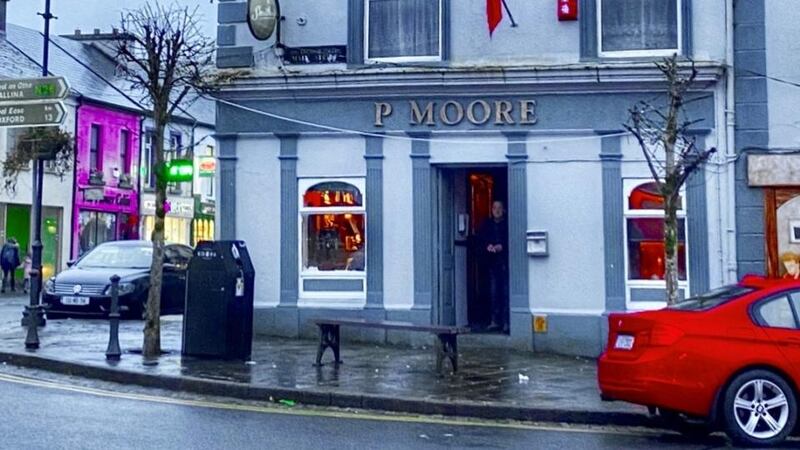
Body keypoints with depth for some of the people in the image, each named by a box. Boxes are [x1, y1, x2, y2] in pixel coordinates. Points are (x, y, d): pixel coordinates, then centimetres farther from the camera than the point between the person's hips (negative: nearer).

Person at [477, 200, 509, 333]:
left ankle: (506, 322, -1)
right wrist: (487, 246, -10)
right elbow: (480, 239, 8)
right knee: (494, 293, 6)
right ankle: (495, 321, 12)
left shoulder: (508, 224, -1)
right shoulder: (486, 224, 11)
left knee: (506, 292, -4)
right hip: (492, 262, 4)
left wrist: (502, 246, -18)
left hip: (506, 262, -4)